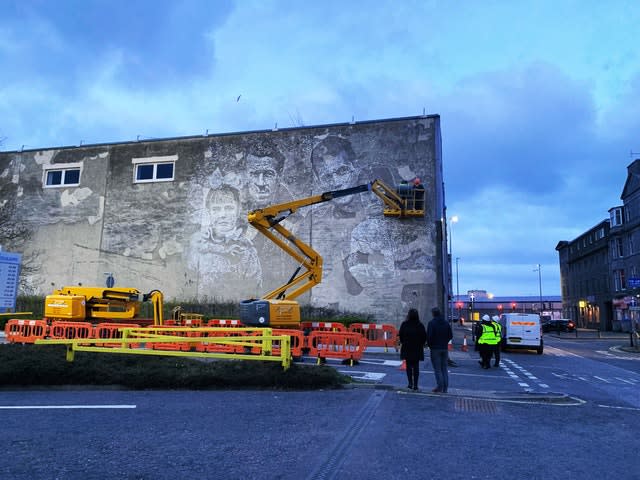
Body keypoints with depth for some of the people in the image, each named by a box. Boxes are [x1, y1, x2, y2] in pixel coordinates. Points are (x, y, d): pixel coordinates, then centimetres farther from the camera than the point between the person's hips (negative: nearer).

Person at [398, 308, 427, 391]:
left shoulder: (404, 324, -8)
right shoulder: (420, 325, -7)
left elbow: (400, 335, -3)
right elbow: (424, 336, -3)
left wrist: (403, 343, 14)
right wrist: (421, 344, 12)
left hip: (407, 348, 0)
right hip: (417, 349, 0)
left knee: (409, 366, 12)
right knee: (416, 367, 7)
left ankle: (410, 383, 6)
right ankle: (415, 385, 6)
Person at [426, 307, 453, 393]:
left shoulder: (432, 323, -11)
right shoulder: (446, 323, 7)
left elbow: (429, 336, -16)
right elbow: (450, 335, 7)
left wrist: (429, 345, -1)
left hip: (435, 348, -5)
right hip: (445, 348, 6)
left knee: (437, 369, -1)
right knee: (444, 369, 11)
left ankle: (440, 387, -3)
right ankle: (445, 388, 12)